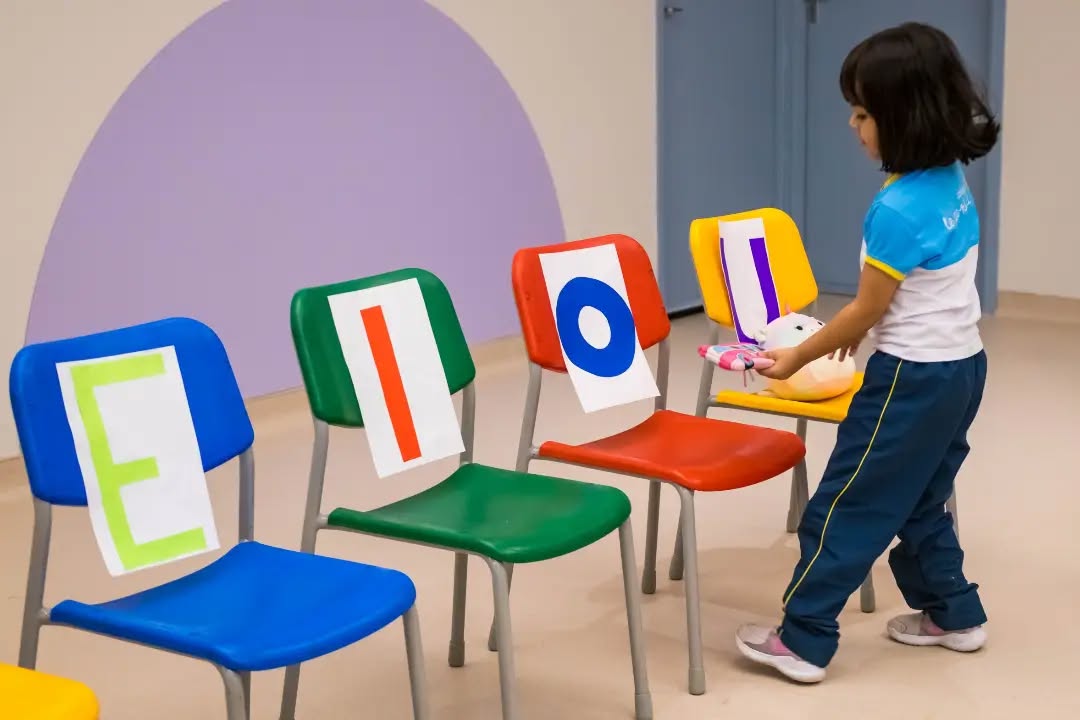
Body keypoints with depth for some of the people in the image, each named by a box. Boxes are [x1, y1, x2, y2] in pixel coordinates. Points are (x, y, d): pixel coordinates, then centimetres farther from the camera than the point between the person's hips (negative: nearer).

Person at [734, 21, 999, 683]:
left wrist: (797, 358, -4)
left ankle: (803, 641, 8)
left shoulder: (898, 209, -25)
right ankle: (954, 614, 33)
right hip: (962, 365, 9)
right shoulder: (953, 178, 2)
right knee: (917, 501, 22)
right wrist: (861, 326, 24)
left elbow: (866, 311, -16)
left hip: (915, 379, -9)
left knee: (846, 506, 1)